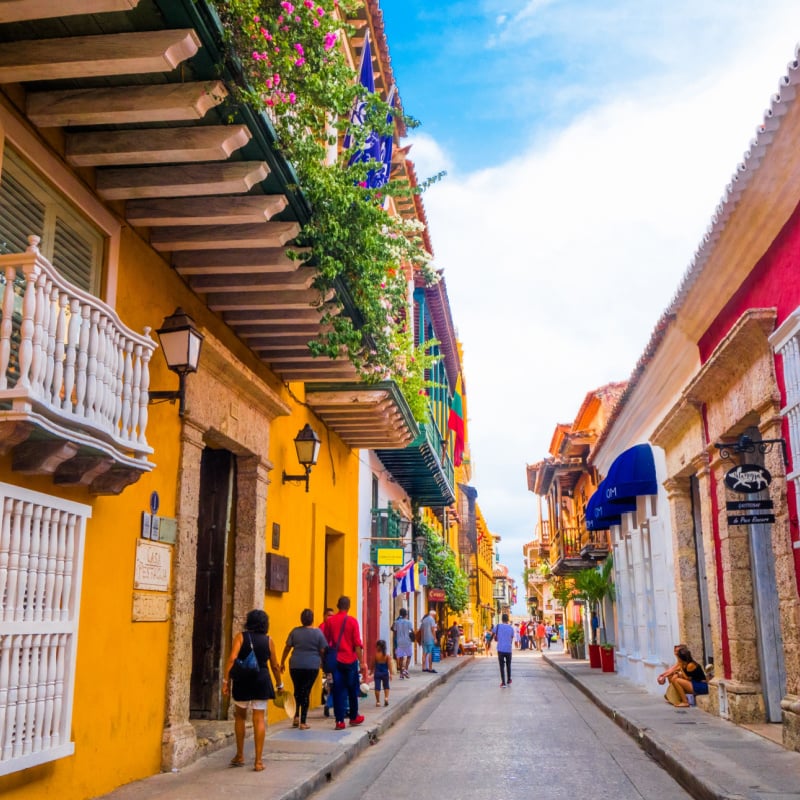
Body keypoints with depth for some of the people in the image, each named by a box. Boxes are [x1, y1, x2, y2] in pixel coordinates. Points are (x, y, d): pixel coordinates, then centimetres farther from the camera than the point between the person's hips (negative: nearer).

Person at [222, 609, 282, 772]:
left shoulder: (241, 636, 0)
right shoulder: (268, 640, 5)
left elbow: (232, 658, -12)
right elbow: (275, 666, 8)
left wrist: (226, 681, -8)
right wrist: (279, 684, 21)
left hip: (242, 680, 0)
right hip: (262, 680, 0)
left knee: (240, 717, 19)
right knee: (259, 720, 4)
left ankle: (240, 756, 28)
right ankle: (258, 761, 3)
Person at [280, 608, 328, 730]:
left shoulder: (295, 631, 0)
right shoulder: (318, 632, -4)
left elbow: (287, 648, 4)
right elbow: (322, 651, -3)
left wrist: (282, 662, 15)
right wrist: (323, 662, 15)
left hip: (295, 665, 1)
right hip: (312, 666, -1)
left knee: (297, 690, 19)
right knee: (306, 692, 4)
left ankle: (296, 716, 8)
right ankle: (303, 722, 4)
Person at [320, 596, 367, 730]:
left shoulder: (329, 621, 1)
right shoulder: (352, 621, -8)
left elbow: (325, 642, 6)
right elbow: (357, 643, -9)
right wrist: (361, 661, -5)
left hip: (336, 660, 2)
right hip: (350, 660, -2)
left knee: (338, 690, 5)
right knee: (353, 690, 14)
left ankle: (340, 721, 1)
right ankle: (354, 717, 25)